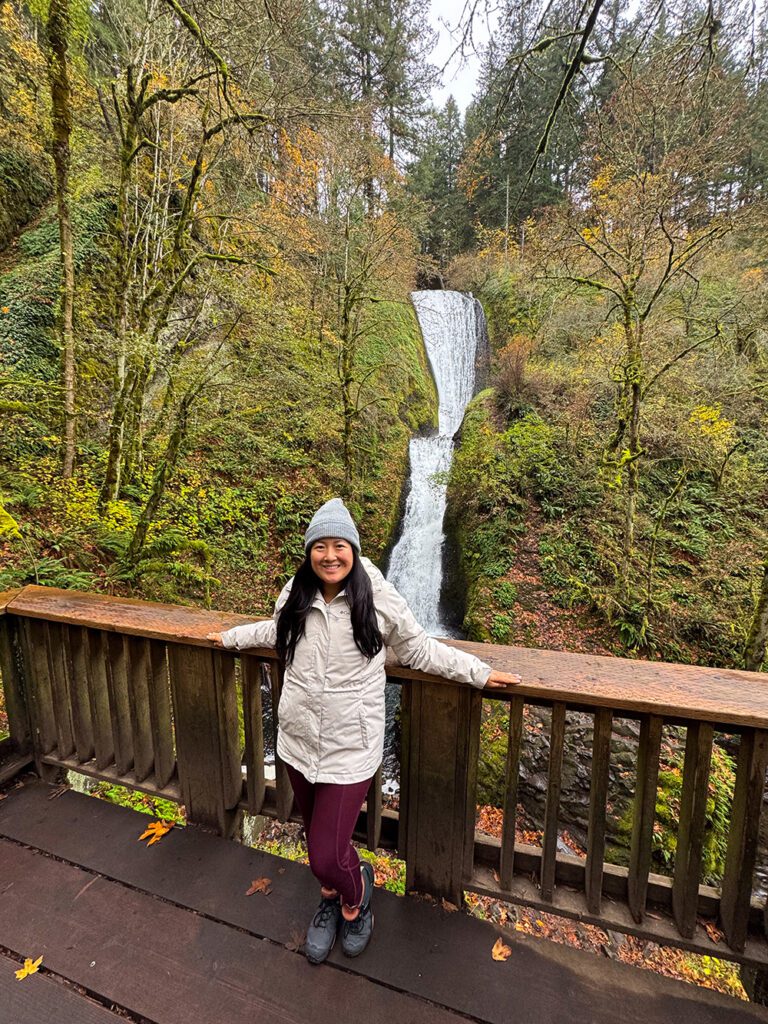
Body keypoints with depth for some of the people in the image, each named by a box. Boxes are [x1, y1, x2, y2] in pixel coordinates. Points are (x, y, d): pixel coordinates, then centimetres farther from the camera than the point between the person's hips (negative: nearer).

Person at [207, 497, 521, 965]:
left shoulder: (378, 598, -17)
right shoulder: (295, 594, -5)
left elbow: (420, 649, -4)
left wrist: (480, 672, -6)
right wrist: (231, 637, 29)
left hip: (350, 748, -4)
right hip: (298, 740, 5)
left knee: (327, 857, -2)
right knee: (318, 834, 23)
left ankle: (356, 895, 36)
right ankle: (331, 900, 57)